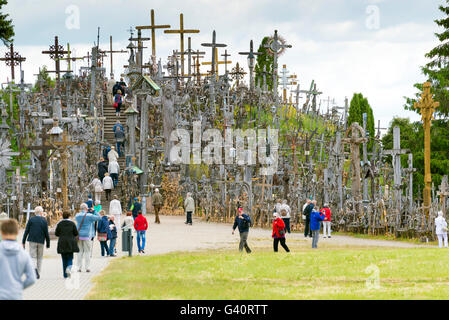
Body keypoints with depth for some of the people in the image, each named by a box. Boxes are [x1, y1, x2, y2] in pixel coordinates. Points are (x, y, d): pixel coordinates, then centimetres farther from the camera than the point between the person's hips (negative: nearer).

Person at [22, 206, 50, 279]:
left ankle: (34, 268, -26)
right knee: (39, 258, 13)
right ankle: (38, 273, 13)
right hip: (41, 241, 1)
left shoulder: (31, 220, -2)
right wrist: (48, 244, 6)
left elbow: (26, 231, -3)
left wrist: (23, 242, 2)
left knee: (33, 257, 1)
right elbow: (46, 233, -2)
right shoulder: (44, 220, -2)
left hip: (32, 241, -1)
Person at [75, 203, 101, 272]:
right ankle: (87, 267, -1)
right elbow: (99, 218, 2)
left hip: (79, 235, 4)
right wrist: (94, 211, 9)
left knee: (80, 251, 8)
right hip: (87, 235, -4)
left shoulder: (77, 216, 4)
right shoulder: (89, 216, -8)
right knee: (87, 252, 1)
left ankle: (79, 267, 5)